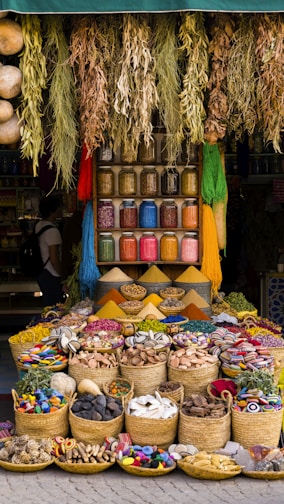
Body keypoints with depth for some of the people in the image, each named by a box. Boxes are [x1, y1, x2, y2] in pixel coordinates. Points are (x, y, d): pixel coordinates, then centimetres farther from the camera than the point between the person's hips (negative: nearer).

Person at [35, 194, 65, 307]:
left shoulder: (39, 225, 7)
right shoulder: (52, 231, -21)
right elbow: (54, 260, -23)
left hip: (43, 273, 9)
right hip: (52, 277, -9)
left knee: (48, 307, 17)